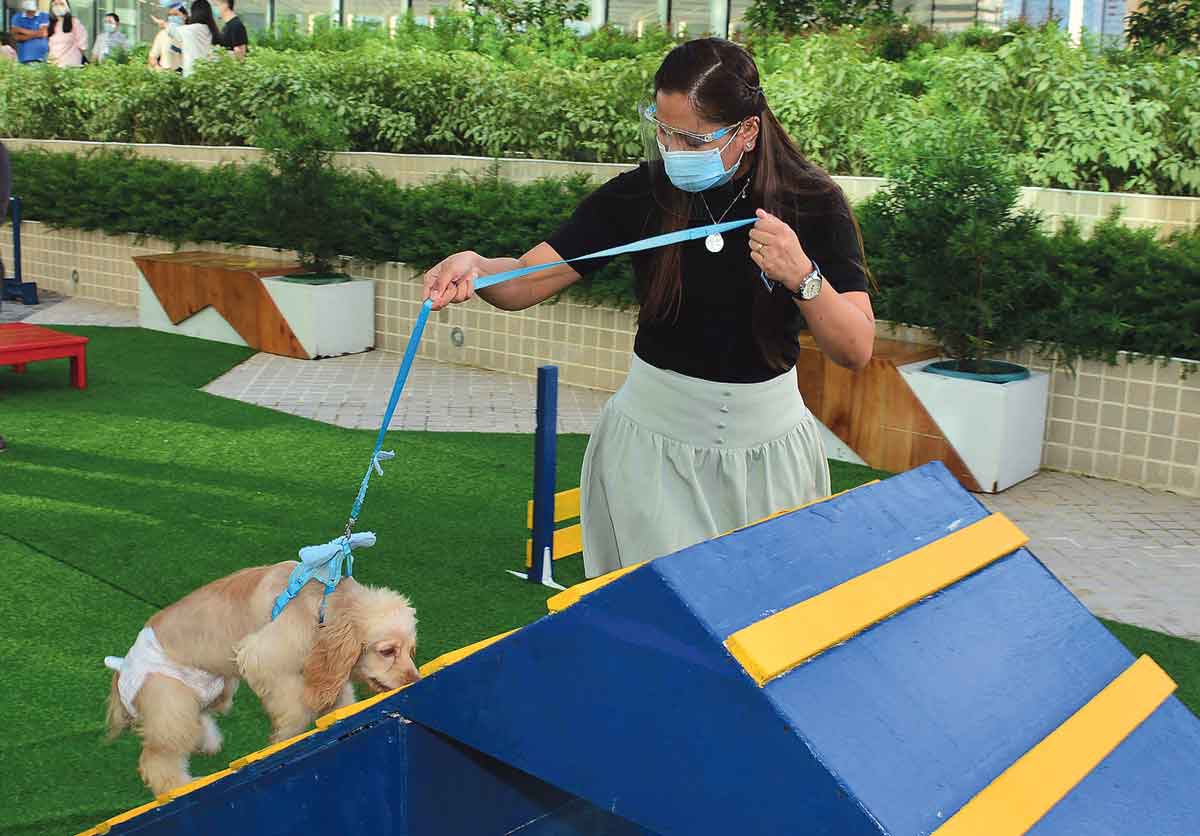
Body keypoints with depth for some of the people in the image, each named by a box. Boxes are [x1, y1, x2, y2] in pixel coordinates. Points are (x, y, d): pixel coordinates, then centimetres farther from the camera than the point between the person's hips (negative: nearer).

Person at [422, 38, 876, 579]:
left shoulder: (812, 202, -11)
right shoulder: (641, 194, -10)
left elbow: (856, 351, -14)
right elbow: (526, 282, -13)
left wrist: (803, 275, -31)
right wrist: (474, 267, -34)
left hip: (768, 446, 1)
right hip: (653, 439, 0)